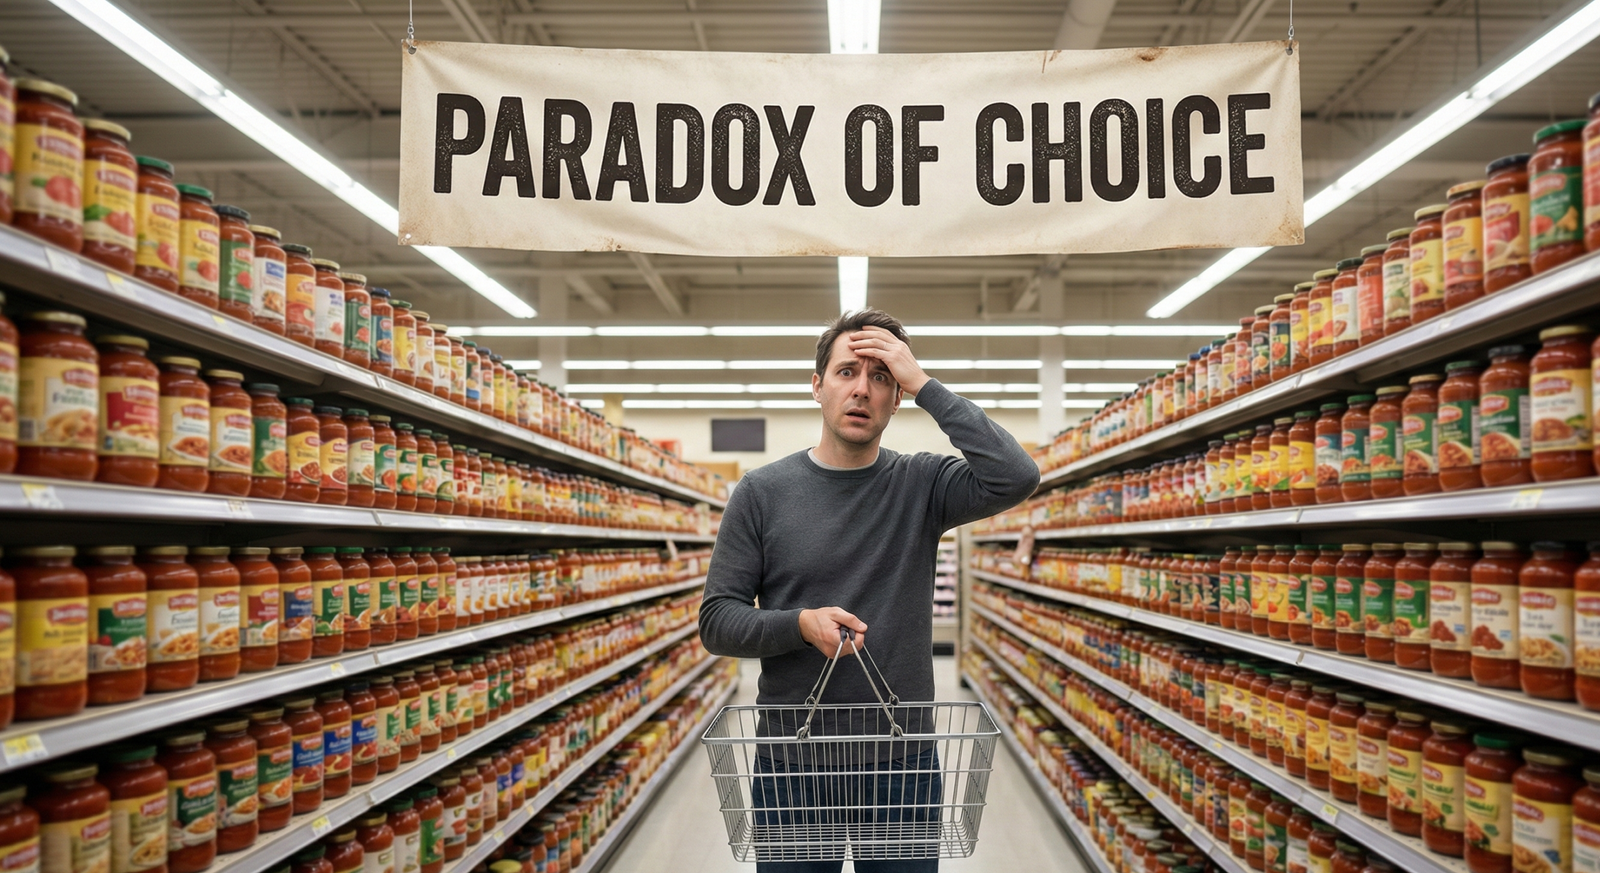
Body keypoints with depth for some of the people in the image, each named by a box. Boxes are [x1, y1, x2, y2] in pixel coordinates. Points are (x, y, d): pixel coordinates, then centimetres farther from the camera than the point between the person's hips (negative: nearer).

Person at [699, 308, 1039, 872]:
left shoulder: (922, 485, -1)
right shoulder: (762, 493, -2)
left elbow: (1015, 478, -19)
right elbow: (717, 620, -3)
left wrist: (925, 386, -17)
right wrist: (801, 624, -21)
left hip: (902, 764, 1)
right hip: (792, 766, 0)